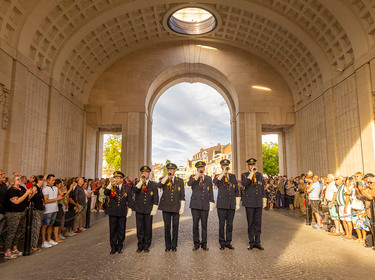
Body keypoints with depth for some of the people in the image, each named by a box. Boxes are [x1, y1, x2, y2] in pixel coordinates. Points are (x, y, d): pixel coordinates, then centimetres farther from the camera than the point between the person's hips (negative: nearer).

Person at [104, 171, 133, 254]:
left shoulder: (127, 189, 5)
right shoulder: (111, 188, 6)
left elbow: (129, 201, 7)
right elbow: (105, 193, -15)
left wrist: (129, 210, 1)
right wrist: (111, 184, -19)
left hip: (122, 213, 0)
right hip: (113, 212, 0)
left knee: (121, 230, 8)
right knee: (113, 230, 5)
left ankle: (120, 247, 22)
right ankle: (113, 247, 17)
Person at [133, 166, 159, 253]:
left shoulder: (153, 184, 5)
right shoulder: (138, 183, 8)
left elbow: (156, 198, 2)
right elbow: (135, 191, -15)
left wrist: (154, 209, -6)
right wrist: (141, 181, -21)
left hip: (148, 210, -1)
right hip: (139, 209, 1)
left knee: (148, 228, 5)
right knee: (140, 228, 6)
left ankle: (146, 245, 19)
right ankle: (140, 245, 19)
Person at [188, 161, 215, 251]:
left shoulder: (208, 178, 13)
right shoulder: (193, 177, 6)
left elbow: (211, 192, 13)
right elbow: (189, 184, -17)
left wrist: (212, 203, 6)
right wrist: (196, 176, -28)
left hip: (205, 205, 2)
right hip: (195, 204, -1)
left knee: (204, 225, 7)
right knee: (195, 225, 2)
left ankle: (204, 243, 18)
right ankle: (196, 243, 15)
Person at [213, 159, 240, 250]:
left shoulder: (233, 176, 13)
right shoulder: (218, 177, 3)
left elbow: (236, 190, 13)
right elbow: (215, 182, -24)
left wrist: (237, 204, 9)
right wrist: (223, 173, -26)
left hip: (231, 205, 3)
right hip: (222, 204, -3)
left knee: (230, 225, 8)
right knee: (222, 224, 3)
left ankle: (228, 242, 20)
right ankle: (222, 243, 13)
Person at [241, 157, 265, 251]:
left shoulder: (260, 175, 13)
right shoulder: (244, 175, 1)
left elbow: (262, 188, 16)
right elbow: (244, 184, -20)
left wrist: (264, 198, 10)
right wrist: (251, 173, -20)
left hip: (259, 202, 3)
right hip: (249, 202, -3)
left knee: (258, 223, 6)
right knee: (250, 223, 4)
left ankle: (257, 242, 14)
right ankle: (251, 242, 14)